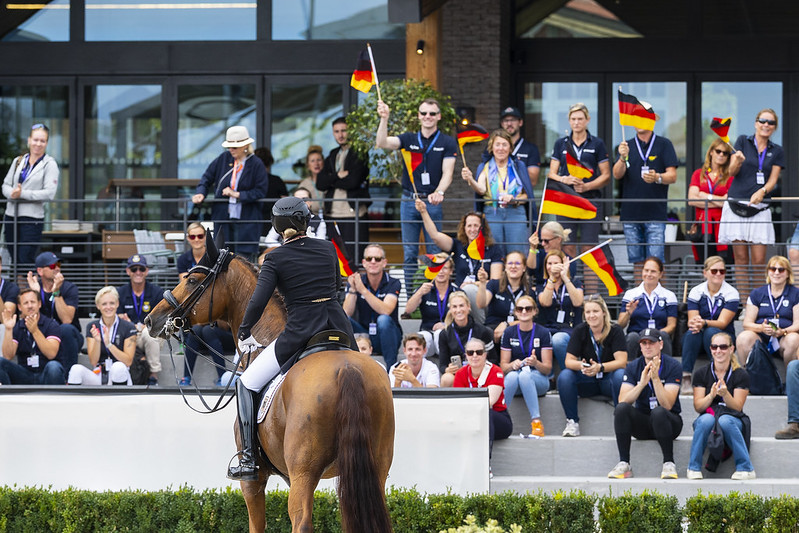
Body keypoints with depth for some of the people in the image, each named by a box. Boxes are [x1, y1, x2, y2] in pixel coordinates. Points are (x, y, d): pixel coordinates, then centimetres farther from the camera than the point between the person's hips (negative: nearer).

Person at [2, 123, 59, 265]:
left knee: (25, 262, -9)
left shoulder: (50, 164, -2)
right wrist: (12, 193, -11)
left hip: (32, 218, -5)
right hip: (11, 216, 5)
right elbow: (6, 185, 13)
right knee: (14, 260, 9)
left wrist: (22, 194, -15)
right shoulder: (18, 161, 13)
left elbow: (49, 193, -12)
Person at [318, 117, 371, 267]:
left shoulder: (359, 155, -1)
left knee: (354, 261, -8)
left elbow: (353, 181, -13)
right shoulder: (332, 156, 18)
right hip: (332, 214, 6)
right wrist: (338, 176, -10)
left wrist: (331, 182, 0)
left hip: (354, 215, -6)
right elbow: (320, 183, 7)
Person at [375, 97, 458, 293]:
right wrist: (384, 119, -20)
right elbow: (382, 143, -6)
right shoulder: (409, 139, 8)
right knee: (409, 253, 4)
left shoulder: (447, 143, 2)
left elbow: (447, 173, -7)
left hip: (433, 202, -2)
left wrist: (439, 192, -25)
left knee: (435, 253, -2)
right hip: (409, 201, 2)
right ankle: (410, 295, 8)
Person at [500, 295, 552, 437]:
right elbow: (503, 366, 4)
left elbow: (548, 369, -4)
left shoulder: (543, 333, -2)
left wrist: (536, 363, -26)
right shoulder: (509, 333, 4)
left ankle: (536, 422, -39)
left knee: (525, 375, -37)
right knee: (513, 376, -36)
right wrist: (513, 365, -20)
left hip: (538, 379, -1)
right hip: (513, 379, 1)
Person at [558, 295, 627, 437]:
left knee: (620, 375, -35)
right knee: (564, 376, -25)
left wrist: (600, 367, -34)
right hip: (588, 382, 2)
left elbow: (621, 361, -17)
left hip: (608, 380, -2)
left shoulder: (615, 331, -8)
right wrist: (581, 366, -29)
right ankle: (572, 422, -19)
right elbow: (569, 361, -5)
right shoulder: (580, 331, -2)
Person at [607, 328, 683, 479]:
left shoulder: (672, 365, -8)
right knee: (621, 408, -26)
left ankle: (669, 464, -25)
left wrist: (656, 378, -28)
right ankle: (623, 464, -24)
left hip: (668, 422, -3)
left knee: (658, 412, -36)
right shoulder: (633, 367, 1)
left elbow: (667, 405, -19)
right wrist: (642, 383, -26)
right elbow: (623, 400, -12)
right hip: (642, 424, 3)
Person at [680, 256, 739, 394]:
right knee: (692, 332, -33)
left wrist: (704, 323, -35)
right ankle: (686, 379, -40)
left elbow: (722, 323, -14)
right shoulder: (696, 292, 4)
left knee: (711, 332, -35)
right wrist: (694, 323, -31)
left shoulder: (731, 293, -3)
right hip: (697, 341, 2)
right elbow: (691, 321, -5)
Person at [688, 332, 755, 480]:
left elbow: (737, 407, -5)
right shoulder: (701, 374, 4)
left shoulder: (741, 375, 0)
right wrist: (711, 395, -21)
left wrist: (725, 394, -26)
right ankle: (694, 469, -27)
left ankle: (745, 469, -30)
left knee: (725, 420, -38)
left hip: (733, 419, -1)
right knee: (706, 419, -36)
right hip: (708, 415, 1)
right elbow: (698, 406, -1)